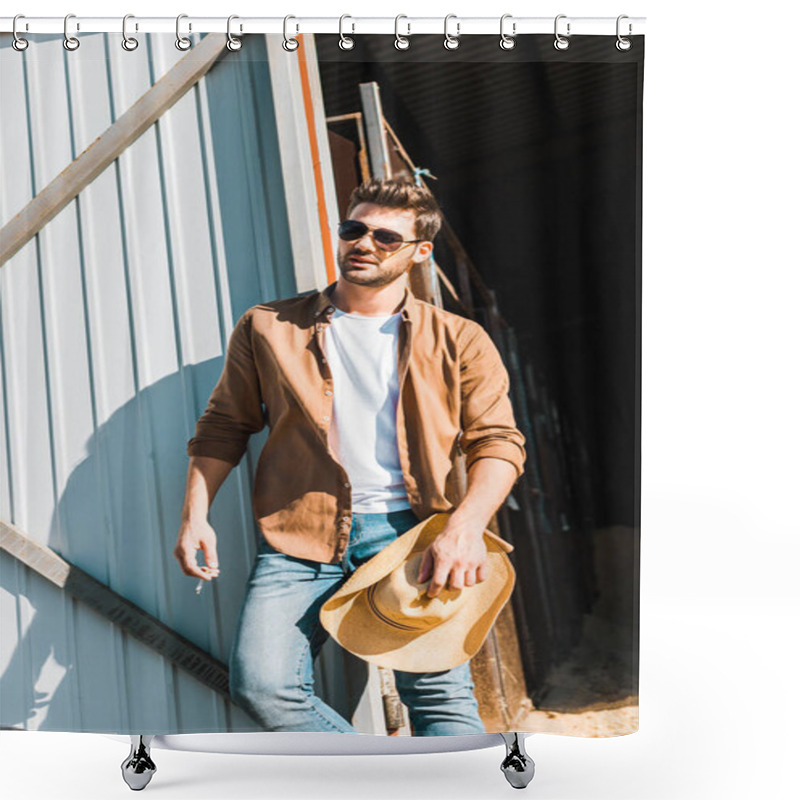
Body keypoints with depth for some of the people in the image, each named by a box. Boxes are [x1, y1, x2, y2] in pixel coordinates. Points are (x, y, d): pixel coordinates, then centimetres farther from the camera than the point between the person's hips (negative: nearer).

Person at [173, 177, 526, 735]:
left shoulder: (458, 340, 9)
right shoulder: (268, 328, 12)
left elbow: (497, 440, 4)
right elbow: (223, 425, 17)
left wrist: (467, 526, -14)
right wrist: (195, 516, 5)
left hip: (409, 530, -1)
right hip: (301, 533, 1)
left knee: (441, 695, -8)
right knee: (262, 686, -13)